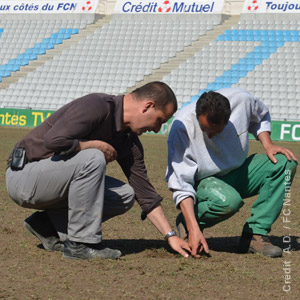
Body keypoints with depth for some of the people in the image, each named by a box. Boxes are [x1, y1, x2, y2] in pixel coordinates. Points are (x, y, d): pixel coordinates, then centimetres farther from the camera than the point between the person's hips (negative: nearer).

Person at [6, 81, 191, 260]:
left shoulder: (129, 141, 6)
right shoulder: (97, 106, -21)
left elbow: (145, 193, 9)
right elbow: (54, 140, -34)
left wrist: (171, 236, 4)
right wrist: (99, 146, -19)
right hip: (23, 177, -9)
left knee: (125, 195, 0)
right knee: (93, 158, -30)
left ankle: (49, 225, 7)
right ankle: (82, 243, -20)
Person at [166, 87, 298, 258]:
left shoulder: (242, 100, -18)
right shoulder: (182, 127, -28)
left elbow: (261, 116, 10)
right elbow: (180, 184, -27)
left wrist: (268, 144, -7)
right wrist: (193, 229, -35)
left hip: (237, 171, 5)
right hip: (202, 182, -5)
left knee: (286, 162, -18)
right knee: (229, 201, -39)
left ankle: (254, 234, -18)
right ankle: (187, 222, -6)